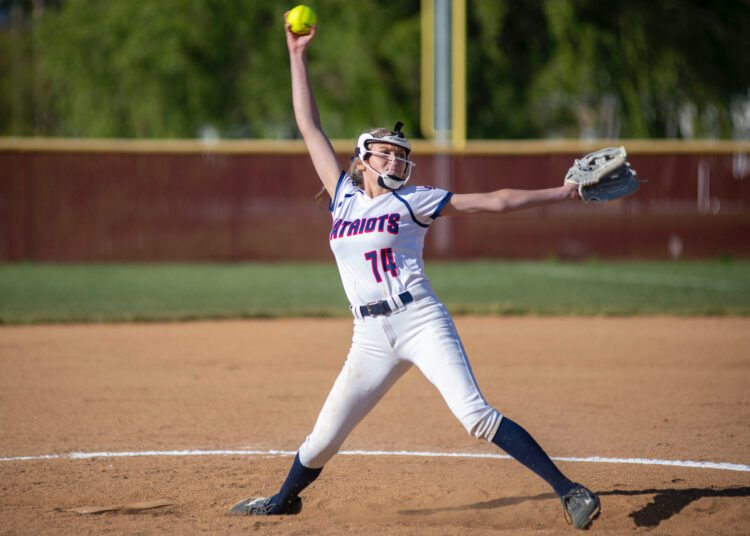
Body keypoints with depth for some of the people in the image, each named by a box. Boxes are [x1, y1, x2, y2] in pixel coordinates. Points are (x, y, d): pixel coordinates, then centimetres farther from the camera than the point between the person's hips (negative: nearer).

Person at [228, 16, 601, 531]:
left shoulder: (413, 201, 4)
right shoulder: (344, 195, 13)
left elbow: (491, 201, 1)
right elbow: (310, 126, 18)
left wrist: (562, 192, -5)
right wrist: (298, 56, 17)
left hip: (421, 320, -4)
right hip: (371, 336, 4)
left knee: (476, 415, -16)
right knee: (324, 438, 7)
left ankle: (568, 490, -17)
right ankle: (285, 499, 34)